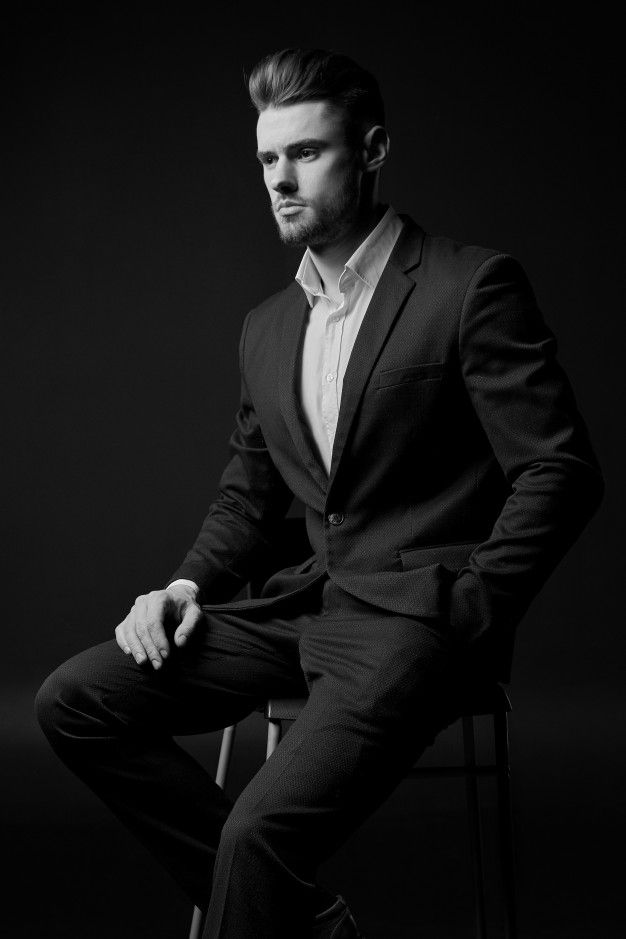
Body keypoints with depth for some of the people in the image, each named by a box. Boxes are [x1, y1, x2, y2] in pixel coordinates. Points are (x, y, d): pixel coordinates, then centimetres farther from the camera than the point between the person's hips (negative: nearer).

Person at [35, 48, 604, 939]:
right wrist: (190, 583, 3)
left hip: (416, 614, -7)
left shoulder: (473, 286, -6)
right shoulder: (267, 328, 16)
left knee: (260, 832, -28)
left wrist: (464, 621, -14)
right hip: (304, 608, 8)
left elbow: (561, 472, -9)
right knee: (75, 700, -7)